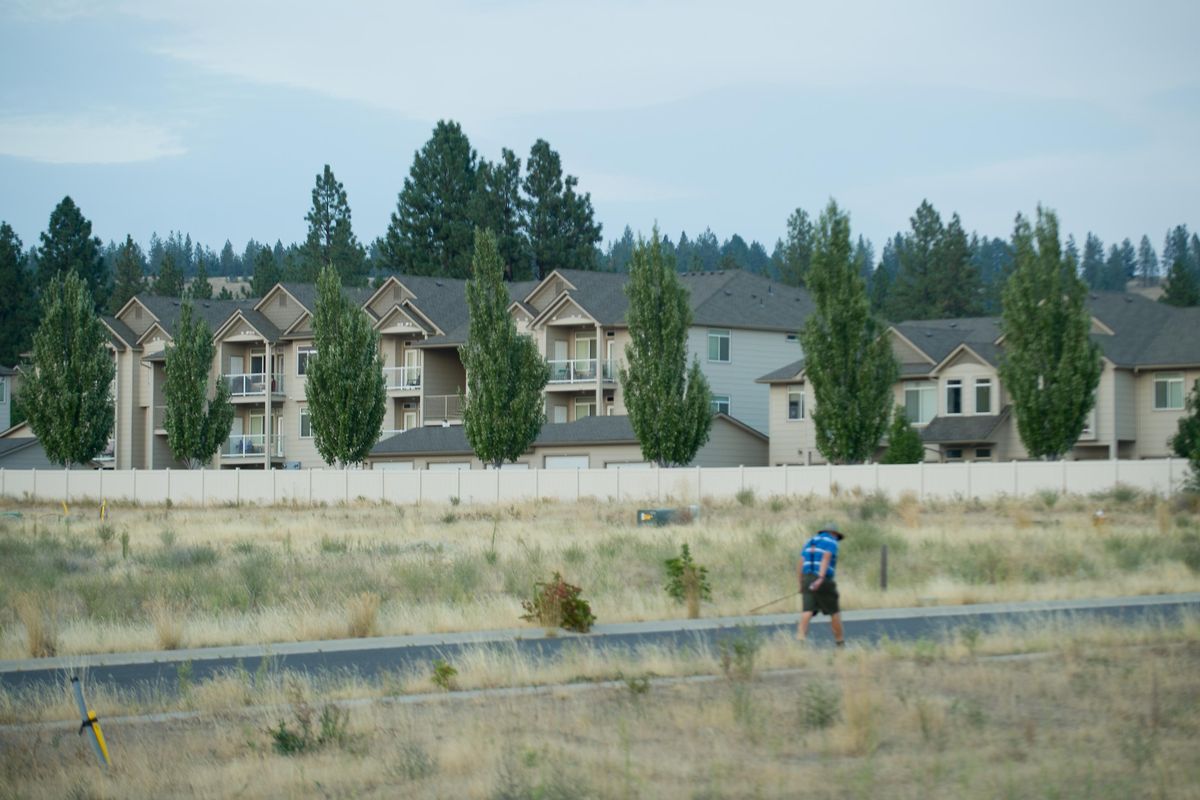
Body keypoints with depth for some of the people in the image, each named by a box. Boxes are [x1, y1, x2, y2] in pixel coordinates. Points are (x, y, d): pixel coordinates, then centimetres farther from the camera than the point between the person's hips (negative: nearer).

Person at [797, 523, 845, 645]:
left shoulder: (809, 542, 21)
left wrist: (801, 584, 18)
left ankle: (800, 635, -26)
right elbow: (825, 559, -15)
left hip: (807, 579, 5)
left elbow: (800, 563, 15)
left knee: (808, 610, -6)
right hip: (824, 581, -5)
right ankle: (840, 641, 16)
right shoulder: (831, 542, 1)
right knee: (834, 611, 8)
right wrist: (821, 578, -26)